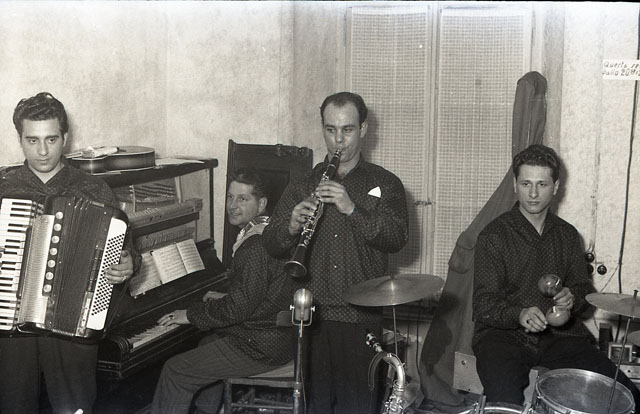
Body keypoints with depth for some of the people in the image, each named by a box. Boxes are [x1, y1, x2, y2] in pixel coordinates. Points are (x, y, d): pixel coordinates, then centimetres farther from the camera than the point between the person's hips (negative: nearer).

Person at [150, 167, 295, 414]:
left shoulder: (256, 247, -25)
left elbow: (240, 308, -24)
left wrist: (191, 315, -12)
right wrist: (225, 299, 25)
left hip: (261, 348, -11)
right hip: (275, 336, 11)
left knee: (176, 372, -7)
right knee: (207, 344, 32)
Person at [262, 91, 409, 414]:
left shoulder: (385, 184, 6)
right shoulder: (302, 186, 12)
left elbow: (398, 238, -9)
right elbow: (271, 246, 6)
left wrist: (352, 209, -21)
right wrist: (292, 227, -16)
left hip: (361, 318, -2)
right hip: (312, 316, 2)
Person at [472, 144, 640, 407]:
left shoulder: (567, 235, 12)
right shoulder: (494, 236, -4)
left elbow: (583, 287, 20)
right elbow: (483, 304, -8)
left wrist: (572, 298, -5)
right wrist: (519, 314, -29)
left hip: (560, 334, 5)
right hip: (503, 334, -4)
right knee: (505, 404, -33)